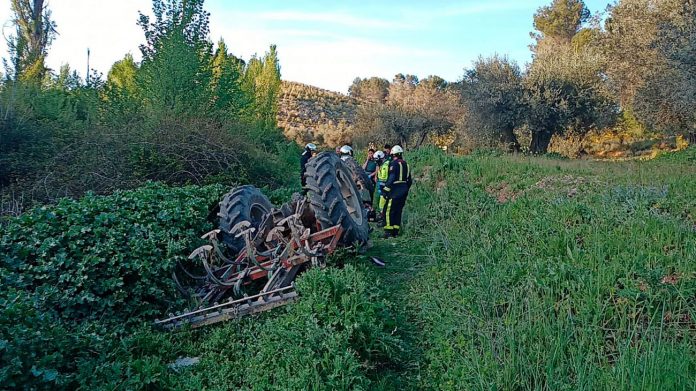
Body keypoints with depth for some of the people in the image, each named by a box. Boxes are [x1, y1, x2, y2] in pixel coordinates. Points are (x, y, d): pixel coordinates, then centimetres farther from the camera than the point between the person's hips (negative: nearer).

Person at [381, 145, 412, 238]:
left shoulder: (394, 163, -10)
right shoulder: (406, 164, 15)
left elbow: (391, 178, -18)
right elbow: (409, 180, 19)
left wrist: (385, 190, -15)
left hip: (395, 190, -8)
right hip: (404, 191, 8)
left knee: (388, 210, -5)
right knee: (398, 211, 13)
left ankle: (388, 231, -8)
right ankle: (396, 231, 15)